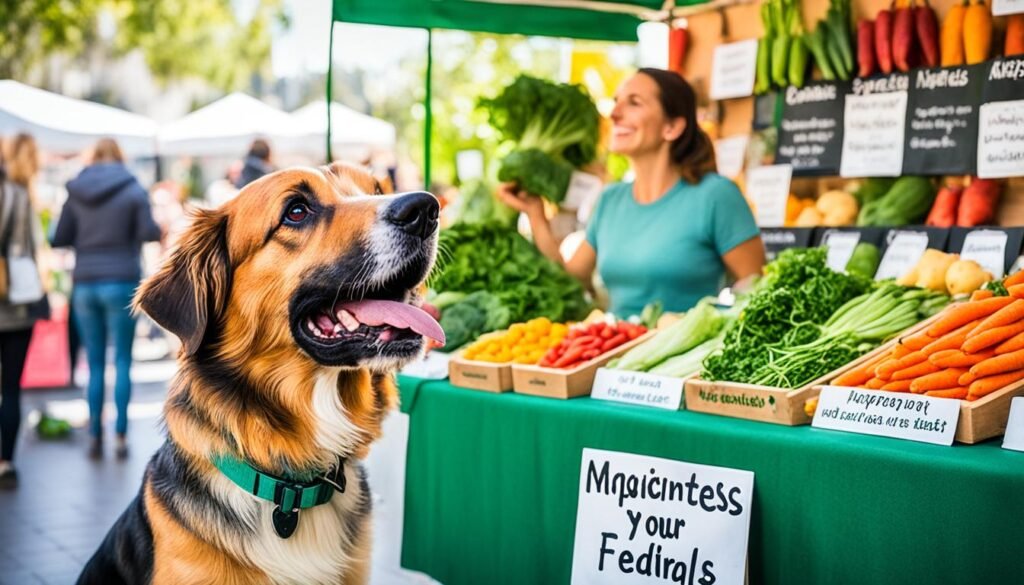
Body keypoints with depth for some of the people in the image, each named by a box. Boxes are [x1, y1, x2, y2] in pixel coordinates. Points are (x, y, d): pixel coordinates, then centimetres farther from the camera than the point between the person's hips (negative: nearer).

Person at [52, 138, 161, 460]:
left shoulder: (76, 191, 6)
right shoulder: (133, 190, -2)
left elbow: (60, 239, 5)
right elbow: (148, 233, -10)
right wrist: (162, 229, 11)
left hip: (85, 284, 2)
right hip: (122, 283, -2)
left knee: (94, 363, 8)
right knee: (122, 362, 3)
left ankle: (95, 436, 8)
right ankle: (121, 436, -1)